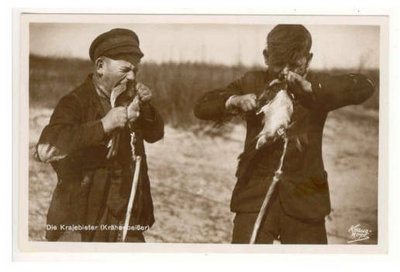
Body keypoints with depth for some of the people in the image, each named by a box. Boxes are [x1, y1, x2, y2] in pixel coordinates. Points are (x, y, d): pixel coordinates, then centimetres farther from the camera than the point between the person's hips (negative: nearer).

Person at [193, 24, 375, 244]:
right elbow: (201, 107, 6)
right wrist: (233, 101, -16)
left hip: (304, 198, 0)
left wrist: (310, 88, -23)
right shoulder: (252, 83, 9)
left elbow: (364, 87, -13)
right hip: (255, 195, 0)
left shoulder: (318, 88, 4)